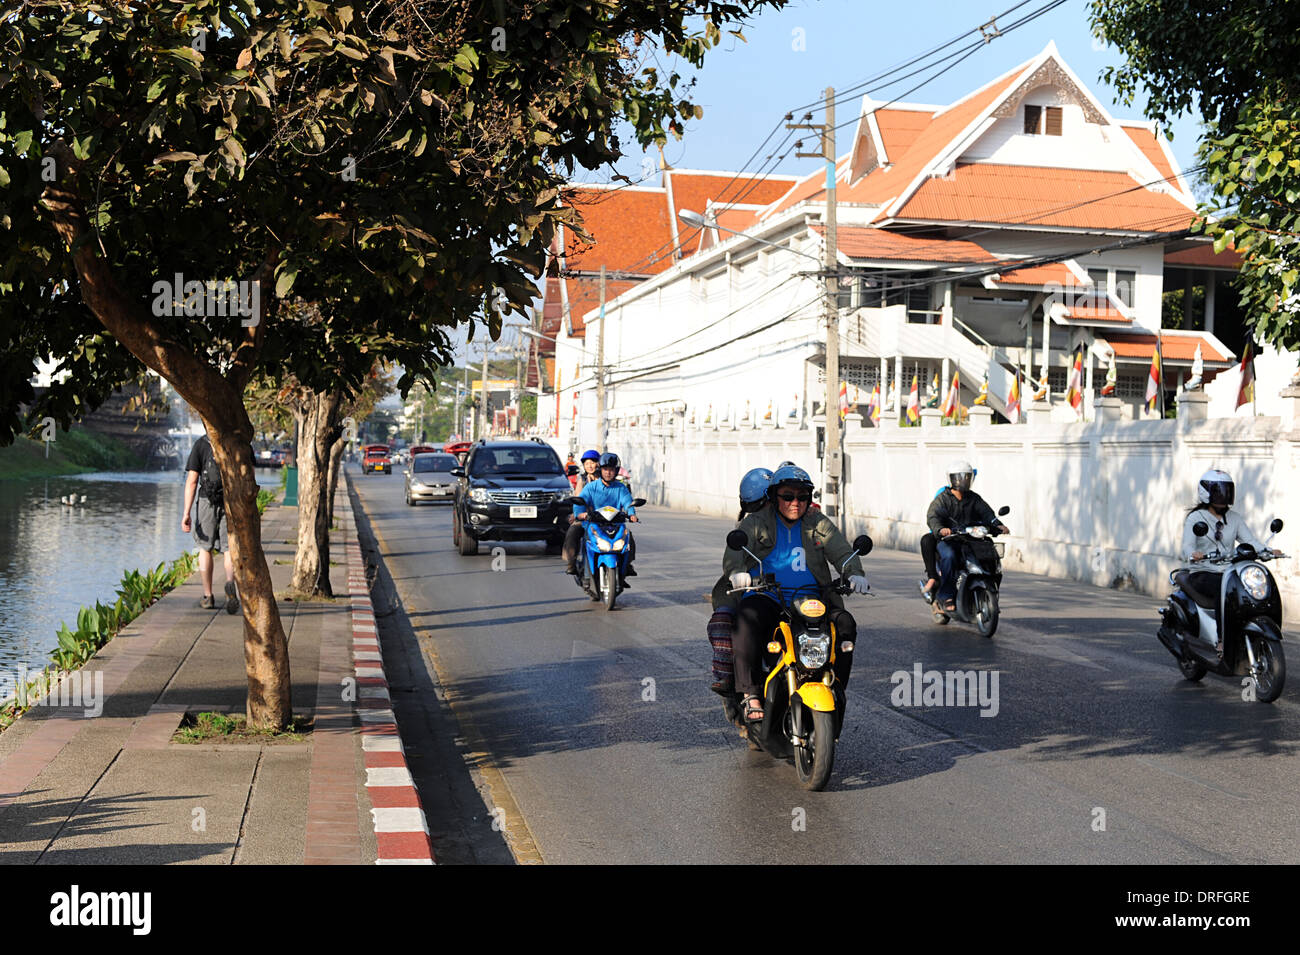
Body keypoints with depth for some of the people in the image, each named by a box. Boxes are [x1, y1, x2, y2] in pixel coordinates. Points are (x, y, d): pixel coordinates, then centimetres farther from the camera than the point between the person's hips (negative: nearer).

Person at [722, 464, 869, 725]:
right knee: (747, 619, -36)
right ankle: (750, 694, -31)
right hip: (766, 597, -2)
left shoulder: (819, 525, 15)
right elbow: (735, 551, -9)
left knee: (845, 625, -23)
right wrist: (736, 571, -33)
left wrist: (854, 573, -19)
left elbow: (842, 551, 4)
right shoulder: (756, 523, 7)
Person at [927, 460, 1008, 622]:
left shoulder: (974, 499, 18)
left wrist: (998, 525, -18)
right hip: (947, 540, -4)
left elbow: (986, 512, 4)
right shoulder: (942, 499, 3)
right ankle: (945, 596, -29)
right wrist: (940, 529, -36)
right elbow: (932, 517, -13)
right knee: (949, 556, -35)